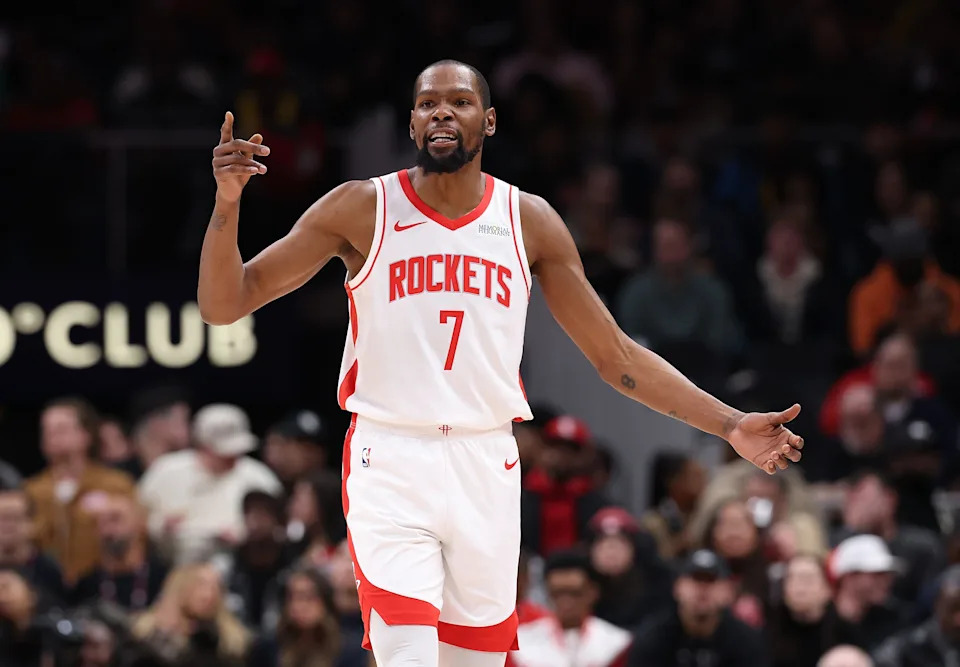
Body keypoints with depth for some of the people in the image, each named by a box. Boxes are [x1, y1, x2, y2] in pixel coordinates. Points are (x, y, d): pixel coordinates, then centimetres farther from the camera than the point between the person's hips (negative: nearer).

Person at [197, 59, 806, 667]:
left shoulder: (529, 222, 7)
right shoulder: (361, 210, 0)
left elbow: (617, 356, 12)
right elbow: (224, 304, -1)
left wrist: (730, 425, 3)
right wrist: (228, 202, -18)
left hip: (487, 468, 3)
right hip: (391, 464, -3)